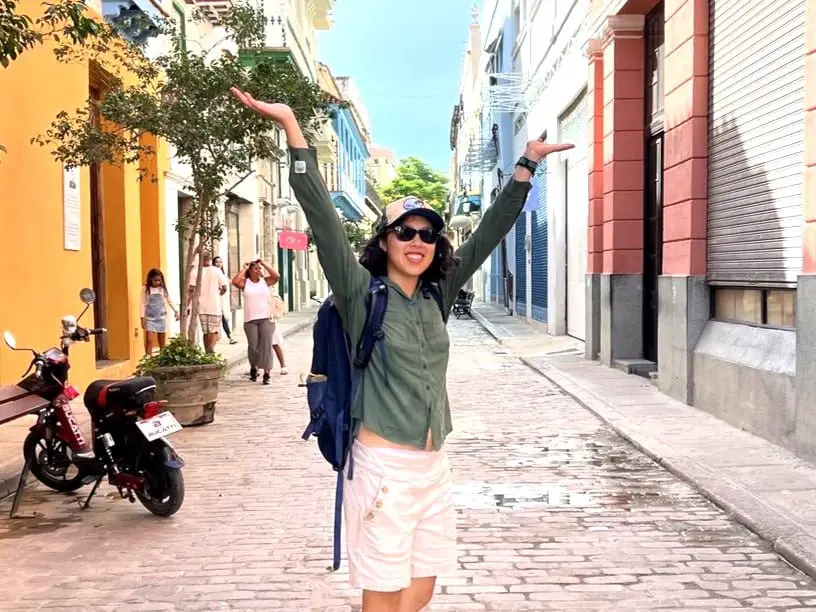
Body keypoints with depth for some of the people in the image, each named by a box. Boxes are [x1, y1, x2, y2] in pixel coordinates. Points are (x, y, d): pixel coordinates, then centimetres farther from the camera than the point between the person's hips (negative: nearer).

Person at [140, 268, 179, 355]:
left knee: (162, 341, 9)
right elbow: (143, 304, -4)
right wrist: (142, 318, -9)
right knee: (149, 340, -11)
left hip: (161, 318, 3)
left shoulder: (163, 289, 2)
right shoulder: (146, 289, -5)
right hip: (150, 318, -3)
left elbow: (169, 301, 9)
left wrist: (175, 311, 0)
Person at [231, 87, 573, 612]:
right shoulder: (361, 293, -7)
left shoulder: (437, 296, 6)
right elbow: (323, 217, -17)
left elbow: (490, 233, 8)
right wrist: (292, 127, -23)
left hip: (434, 465, 6)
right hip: (384, 465, -5)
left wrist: (527, 165, 8)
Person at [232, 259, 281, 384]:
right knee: (253, 346, 2)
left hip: (266, 318, 0)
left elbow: (277, 276, -8)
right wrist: (244, 269, -2)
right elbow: (235, 281, -14)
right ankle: (253, 368, 29)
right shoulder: (245, 282, 5)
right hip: (250, 320, 0)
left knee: (266, 345, -7)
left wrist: (264, 264, 0)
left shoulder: (265, 281, 8)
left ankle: (267, 373, -7)